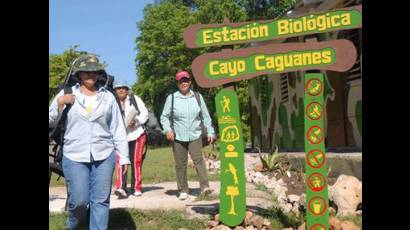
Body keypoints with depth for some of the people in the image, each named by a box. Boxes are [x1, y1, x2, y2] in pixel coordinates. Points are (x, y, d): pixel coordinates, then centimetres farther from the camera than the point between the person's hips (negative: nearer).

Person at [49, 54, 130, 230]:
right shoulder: (66, 94, 5)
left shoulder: (108, 96, 6)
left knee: (100, 201, 1)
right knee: (79, 200, -1)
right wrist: (60, 103, -8)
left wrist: (124, 156, 4)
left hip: (104, 156, 1)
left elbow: (118, 129, 7)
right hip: (74, 156, -1)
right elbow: (51, 122, 7)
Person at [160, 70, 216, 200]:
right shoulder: (171, 98, 0)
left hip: (195, 136, 0)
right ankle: (183, 190, 13)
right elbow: (164, 117, 5)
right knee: (180, 164, 4)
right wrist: (167, 129, -12)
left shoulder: (197, 97, 5)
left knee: (198, 159, -14)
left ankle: (204, 186, -15)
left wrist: (210, 132, 8)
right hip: (178, 137, 0)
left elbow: (206, 116, 11)